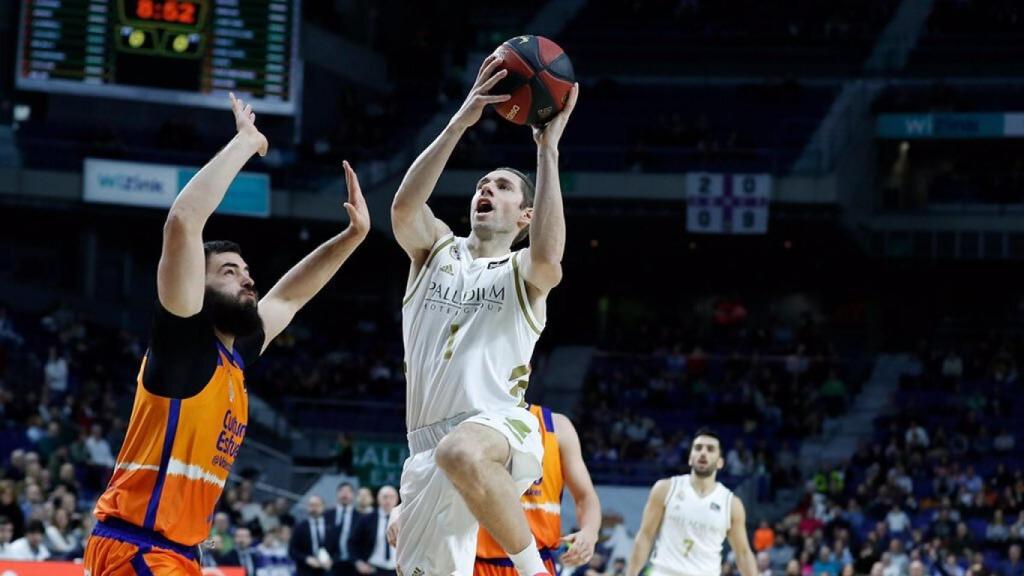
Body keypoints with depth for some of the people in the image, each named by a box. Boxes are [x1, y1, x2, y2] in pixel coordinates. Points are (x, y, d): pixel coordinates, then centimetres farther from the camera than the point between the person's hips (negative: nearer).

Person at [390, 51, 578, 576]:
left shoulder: (523, 273, 8)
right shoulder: (437, 251, 17)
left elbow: (547, 257, -18)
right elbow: (404, 207, -5)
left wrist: (548, 148, -14)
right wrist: (461, 121, -12)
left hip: (498, 428, -5)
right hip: (431, 445, 5)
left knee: (463, 453, -41)